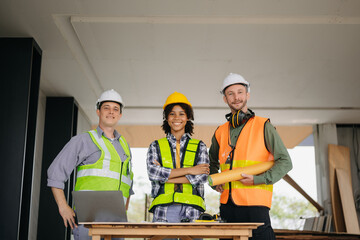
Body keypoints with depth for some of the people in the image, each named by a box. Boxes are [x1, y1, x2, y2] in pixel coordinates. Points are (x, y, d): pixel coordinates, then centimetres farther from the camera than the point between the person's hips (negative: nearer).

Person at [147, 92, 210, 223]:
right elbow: (152, 173, -3)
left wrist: (166, 176, -4)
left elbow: (202, 177, -1)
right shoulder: (156, 146, 14)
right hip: (163, 209, 0)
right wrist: (189, 170, -5)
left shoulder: (199, 146, 13)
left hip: (191, 209, 0)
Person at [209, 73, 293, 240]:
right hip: (227, 205, 5)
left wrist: (258, 179, -12)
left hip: (255, 203, -4)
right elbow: (212, 163, 31)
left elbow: (285, 162, -2)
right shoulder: (220, 132, 14)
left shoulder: (263, 126, 1)